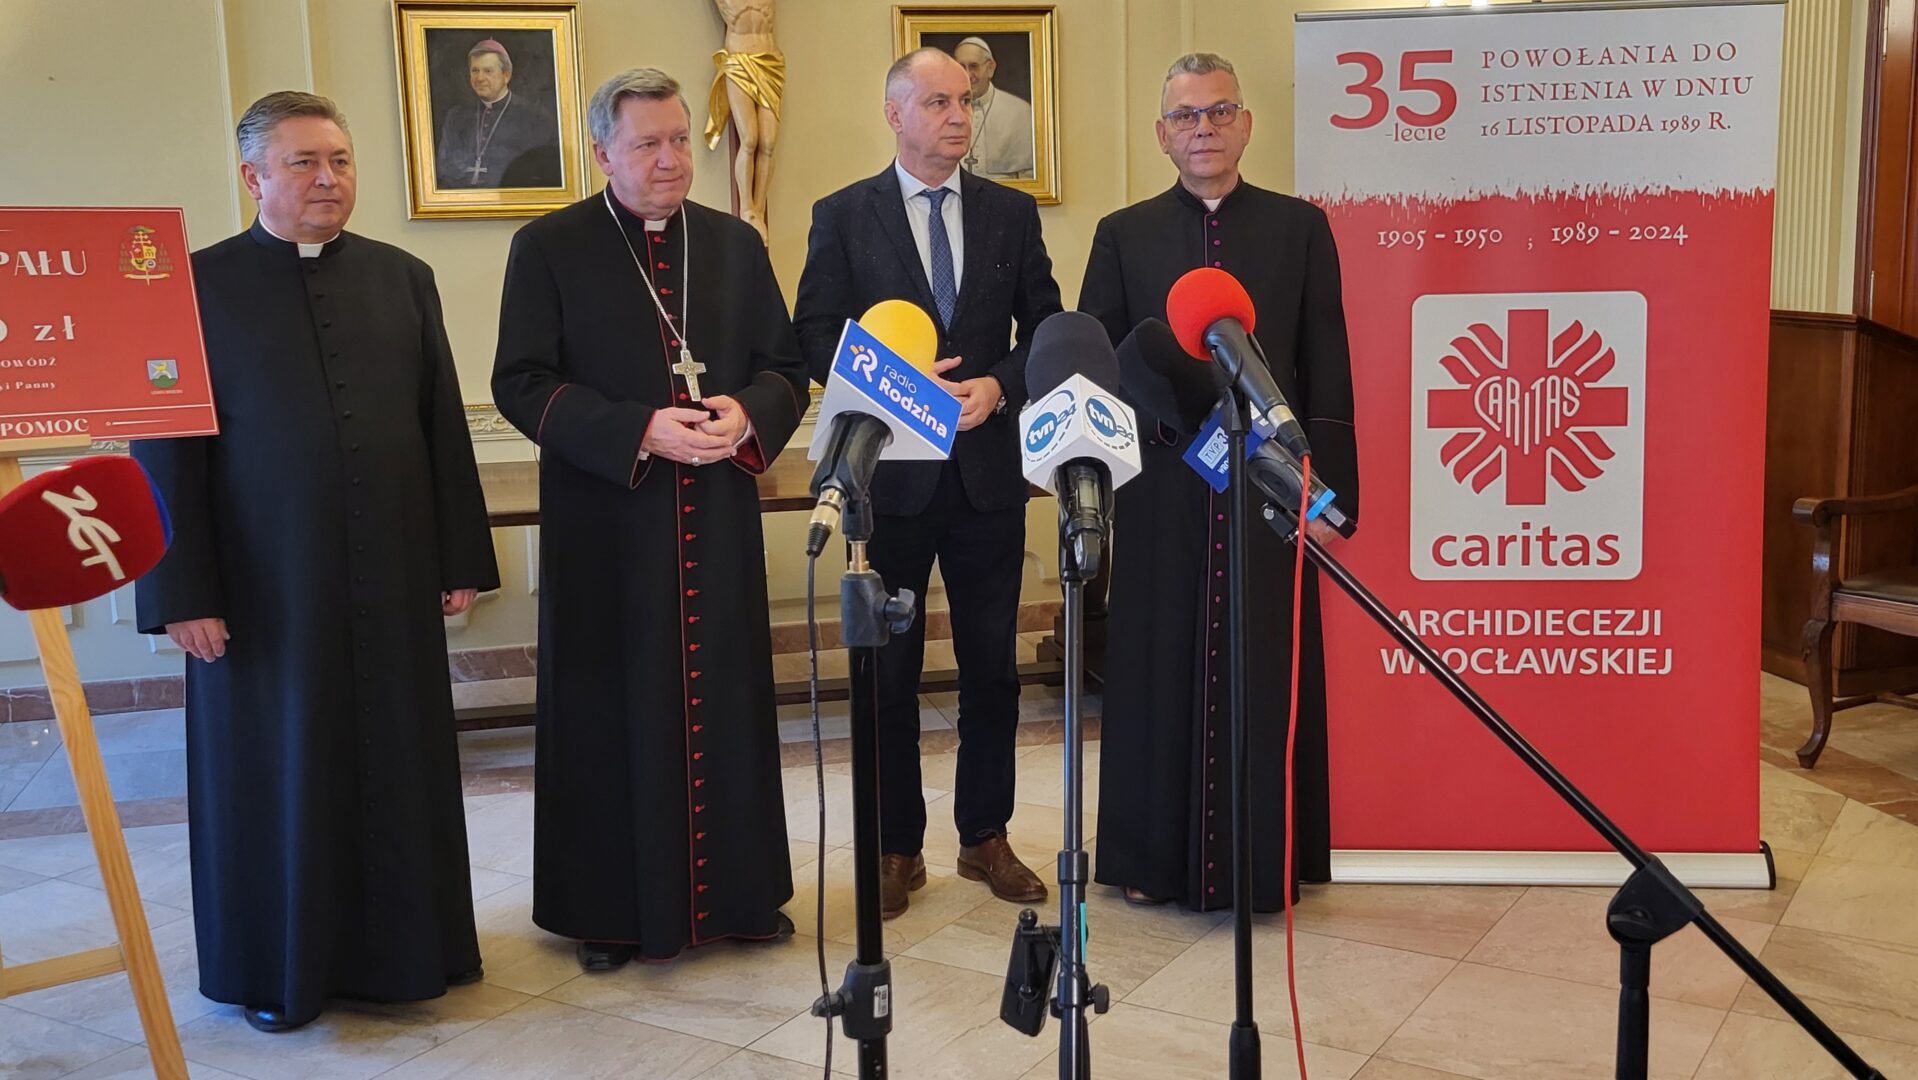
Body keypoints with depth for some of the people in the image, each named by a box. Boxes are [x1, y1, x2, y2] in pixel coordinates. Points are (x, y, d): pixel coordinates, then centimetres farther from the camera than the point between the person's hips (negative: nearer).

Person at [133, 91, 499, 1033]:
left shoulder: (403, 278, 8)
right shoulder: (198, 286, 0)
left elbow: (444, 427, 7)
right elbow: (164, 450, -3)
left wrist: (462, 558, 4)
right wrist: (183, 594, -9)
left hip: (393, 583, 3)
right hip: (263, 590, -2)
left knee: (398, 771, 9)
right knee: (276, 779, 8)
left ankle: (401, 948, 25)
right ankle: (282, 966, 24)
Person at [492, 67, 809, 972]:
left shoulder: (736, 244, 10)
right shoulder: (550, 249, -1)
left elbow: (784, 367, 11)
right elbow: (521, 384, -7)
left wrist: (749, 414, -12)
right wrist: (641, 431, -18)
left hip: (720, 519, 3)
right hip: (607, 524, -3)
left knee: (726, 703, 9)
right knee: (613, 712, 4)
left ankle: (739, 890, 23)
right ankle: (613, 909, 17)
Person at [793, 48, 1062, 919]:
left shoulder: (1012, 213, 7)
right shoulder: (843, 216, 2)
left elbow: (1045, 330, 7)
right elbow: (815, 336, -2)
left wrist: (998, 386, -11)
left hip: (990, 471, 2)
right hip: (891, 475, -2)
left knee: (992, 666, 9)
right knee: (890, 669, 7)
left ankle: (985, 836, 24)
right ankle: (897, 846, 20)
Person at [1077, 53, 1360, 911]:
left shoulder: (1300, 228, 6)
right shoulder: (1123, 235, 7)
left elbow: (1328, 373, 3)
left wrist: (1329, 492, -2)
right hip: (1160, 493, 1)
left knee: (1266, 678, 4)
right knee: (1158, 674, 6)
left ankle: (1263, 860, 17)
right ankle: (1154, 857, 19)